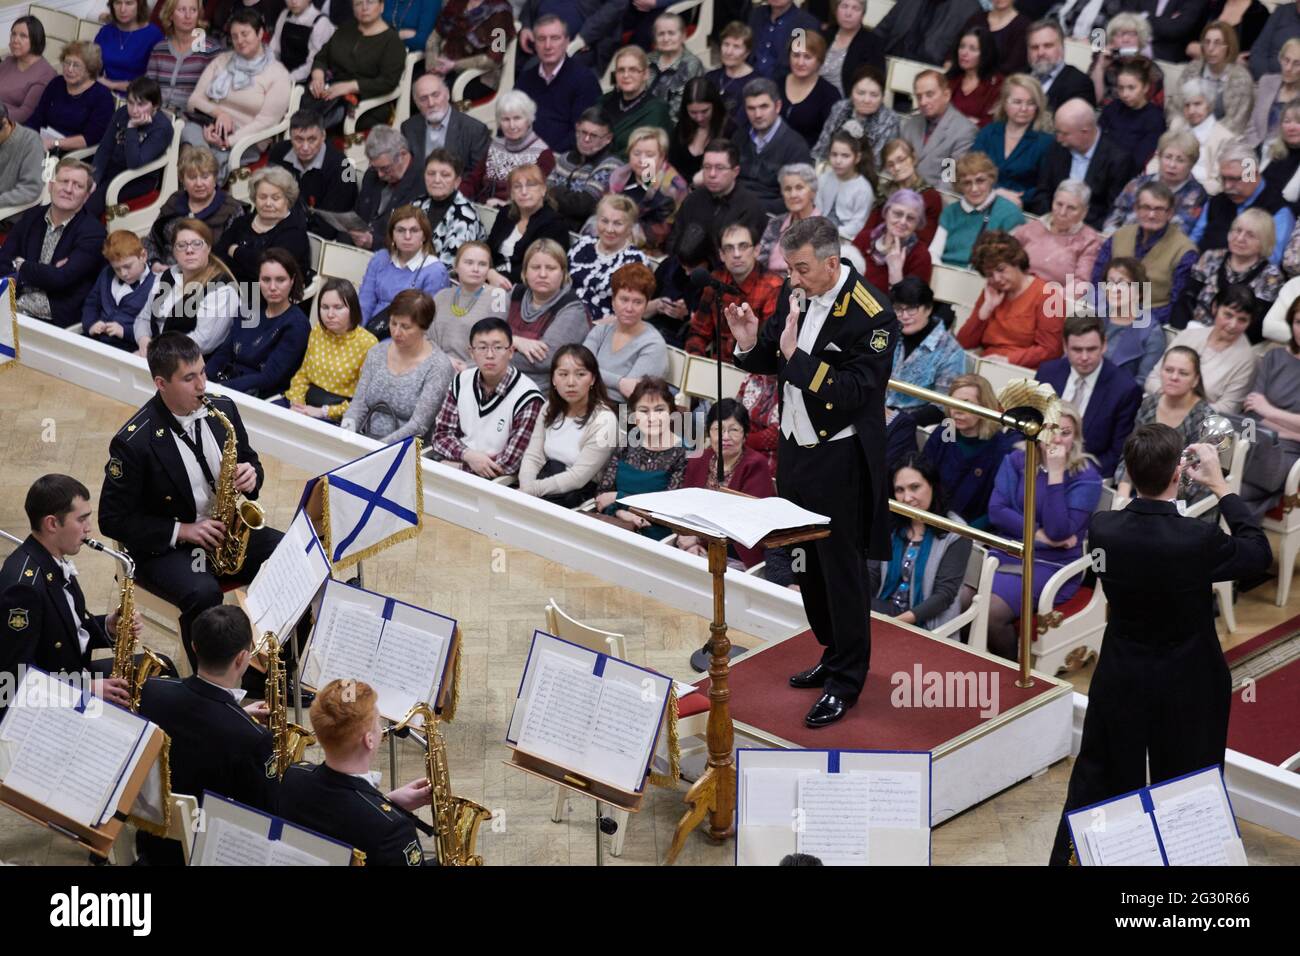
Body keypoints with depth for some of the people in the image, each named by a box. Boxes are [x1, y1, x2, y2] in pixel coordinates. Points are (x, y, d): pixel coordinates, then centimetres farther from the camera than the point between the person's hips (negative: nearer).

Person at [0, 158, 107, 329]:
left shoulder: (92, 233, -5)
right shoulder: (32, 217, 12)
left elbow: (60, 279, -15)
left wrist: (21, 266, 1)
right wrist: (43, 272, -11)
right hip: (14, 307, 5)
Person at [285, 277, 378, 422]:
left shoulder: (367, 343, -10)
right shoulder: (316, 332, 10)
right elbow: (302, 374, 16)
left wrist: (323, 412, -17)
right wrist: (297, 403, -4)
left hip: (337, 419, -6)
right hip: (308, 403, 6)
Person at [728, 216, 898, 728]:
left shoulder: (871, 314, -20)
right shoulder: (797, 295, 1)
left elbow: (853, 393, -25)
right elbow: (773, 361, 11)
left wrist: (798, 356, -30)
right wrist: (750, 343, -10)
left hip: (838, 462, -7)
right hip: (795, 450, 7)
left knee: (841, 570, 3)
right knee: (809, 566, 18)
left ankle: (846, 679, 16)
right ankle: (834, 654, 36)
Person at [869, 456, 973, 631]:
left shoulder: (954, 533, -6)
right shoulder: (889, 525, 9)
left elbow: (945, 594, -11)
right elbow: (870, 575, 5)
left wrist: (898, 622, -22)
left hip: (926, 623, -5)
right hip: (884, 608, 5)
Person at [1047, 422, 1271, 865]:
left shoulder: (1102, 528, -17)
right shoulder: (1199, 540, -28)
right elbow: (1260, 554, -8)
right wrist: (1221, 488, -4)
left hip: (1120, 683, 3)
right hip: (1187, 690, -3)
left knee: (1097, 780, 18)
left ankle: (1068, 859, 29)